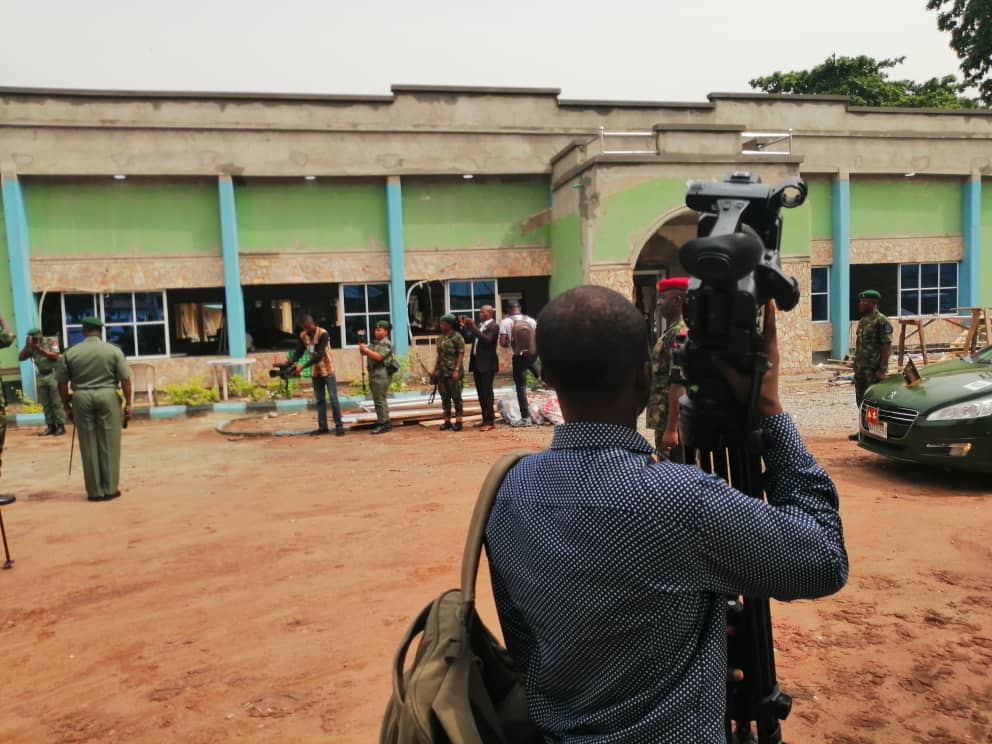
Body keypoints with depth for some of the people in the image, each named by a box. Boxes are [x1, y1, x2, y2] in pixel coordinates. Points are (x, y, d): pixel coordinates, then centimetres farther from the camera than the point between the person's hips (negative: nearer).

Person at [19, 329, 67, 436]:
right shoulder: (31, 348, 6)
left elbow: (56, 355, -20)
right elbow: (21, 358, -1)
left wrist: (40, 349, -24)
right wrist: (27, 346, -12)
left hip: (53, 375, -5)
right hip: (40, 377, 5)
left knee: (56, 403, -3)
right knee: (46, 404, 7)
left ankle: (60, 425, 3)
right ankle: (50, 426, 14)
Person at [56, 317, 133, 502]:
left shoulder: (70, 352, 4)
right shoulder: (113, 350, -1)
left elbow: (62, 383, 5)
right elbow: (125, 380, -4)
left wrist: (67, 407, 14)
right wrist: (128, 404, 2)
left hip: (81, 398, 2)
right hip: (108, 397, -2)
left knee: (89, 446, 7)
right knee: (109, 445, 5)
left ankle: (94, 491, 12)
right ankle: (110, 489, 7)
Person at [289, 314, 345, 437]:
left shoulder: (323, 334, -19)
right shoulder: (303, 336, 0)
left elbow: (319, 355, -26)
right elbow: (298, 353, 0)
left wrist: (303, 366, -31)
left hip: (327, 369, -6)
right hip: (315, 371, 6)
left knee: (333, 398, -6)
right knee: (320, 399, 8)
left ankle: (339, 426, -2)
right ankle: (322, 426, 12)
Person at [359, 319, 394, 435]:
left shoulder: (387, 344, -9)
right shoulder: (374, 343, 17)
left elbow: (378, 357, -20)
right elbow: (364, 353, 16)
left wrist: (366, 349, -17)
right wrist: (362, 348, -5)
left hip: (381, 375, -9)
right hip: (373, 374, 9)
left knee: (379, 400, -9)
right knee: (379, 399, 13)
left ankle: (383, 424, -6)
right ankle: (385, 422, 21)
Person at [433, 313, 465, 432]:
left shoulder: (457, 337, -7)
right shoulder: (441, 338, 15)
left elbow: (461, 354, -12)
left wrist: (457, 370, -20)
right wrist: (435, 371, 16)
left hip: (453, 373, -7)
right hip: (442, 373, 7)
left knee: (456, 397, -2)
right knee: (445, 398, 10)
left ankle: (458, 422, 2)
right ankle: (447, 422, 16)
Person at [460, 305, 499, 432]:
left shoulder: (494, 326, -8)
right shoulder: (479, 325, 15)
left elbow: (487, 340, -22)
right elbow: (470, 338, 14)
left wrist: (473, 327, -21)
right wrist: (465, 327, 3)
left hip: (487, 364, -8)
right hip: (477, 363, 8)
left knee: (487, 393, -6)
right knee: (481, 393, 11)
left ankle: (490, 421, -1)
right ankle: (486, 419, 18)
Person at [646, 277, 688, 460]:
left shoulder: (680, 334, -16)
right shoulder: (672, 332, 14)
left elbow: (679, 385, -22)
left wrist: (671, 429, -23)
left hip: (672, 422, -10)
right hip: (665, 420, 10)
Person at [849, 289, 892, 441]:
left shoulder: (881, 321, -12)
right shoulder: (863, 320, 15)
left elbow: (887, 346, -16)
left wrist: (882, 369, -19)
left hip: (874, 369, -9)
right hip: (860, 368, 9)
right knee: (861, 400, 13)